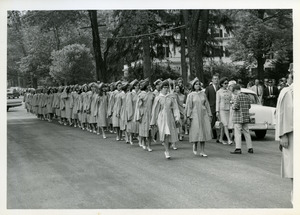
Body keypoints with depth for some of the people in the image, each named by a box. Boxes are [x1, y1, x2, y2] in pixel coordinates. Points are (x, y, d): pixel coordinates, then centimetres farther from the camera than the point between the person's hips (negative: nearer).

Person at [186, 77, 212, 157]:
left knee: (204, 132, -2)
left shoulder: (203, 94, 10)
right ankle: (194, 145, 23)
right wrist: (188, 117, -9)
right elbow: (189, 106, -2)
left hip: (204, 114, 3)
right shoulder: (190, 95, 1)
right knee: (196, 132, -7)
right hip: (195, 115, -3)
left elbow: (207, 105, 12)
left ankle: (202, 151, 4)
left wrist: (210, 115, 9)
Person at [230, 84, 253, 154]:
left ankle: (238, 149, -11)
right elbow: (249, 106, 14)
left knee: (237, 133, -6)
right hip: (246, 117, 7)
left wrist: (233, 106, 3)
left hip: (238, 117, -7)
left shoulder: (238, 96, -11)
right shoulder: (246, 96, 10)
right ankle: (250, 148, 13)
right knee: (246, 133, 12)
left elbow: (236, 106, -17)